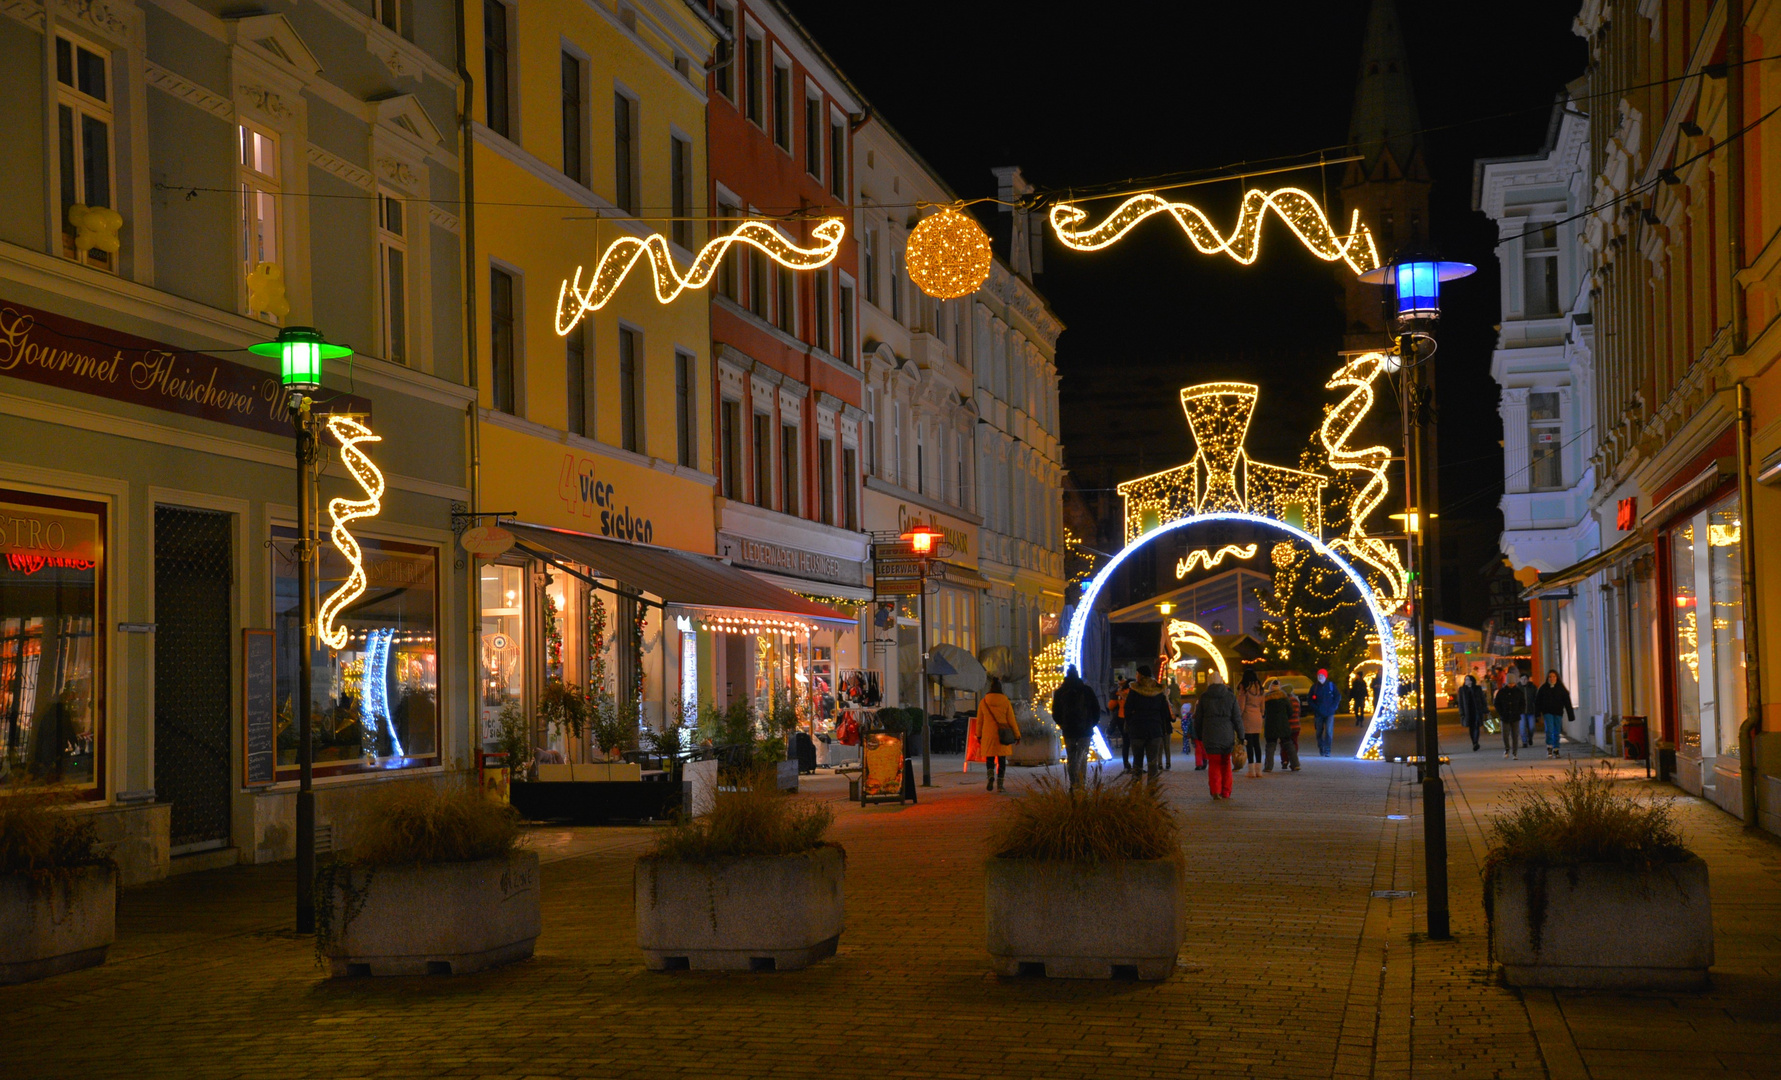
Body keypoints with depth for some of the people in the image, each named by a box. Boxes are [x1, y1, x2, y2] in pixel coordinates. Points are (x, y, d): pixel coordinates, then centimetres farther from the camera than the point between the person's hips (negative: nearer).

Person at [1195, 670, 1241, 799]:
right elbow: (1237, 719, 1)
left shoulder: (1204, 697, 0)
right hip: (1227, 735, 1)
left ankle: (1215, 790, -11)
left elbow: (1198, 719, 6)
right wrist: (1241, 737, 6)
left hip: (1210, 736, -1)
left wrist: (1199, 736, 16)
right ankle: (1226, 792, 14)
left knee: (1214, 764, 4)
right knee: (1226, 764, 13)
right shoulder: (1231, 697, 1)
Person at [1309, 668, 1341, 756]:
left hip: (1329, 713, -2)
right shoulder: (1314, 687, 5)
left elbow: (1338, 697, 5)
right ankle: (1321, 748, 27)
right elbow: (1310, 700, 9)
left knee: (1329, 732, -13)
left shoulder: (1331, 685, 1)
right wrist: (1315, 708, -5)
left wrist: (1333, 707, -5)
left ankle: (1327, 750, -11)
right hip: (1318, 714, 2)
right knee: (1319, 732, 9)